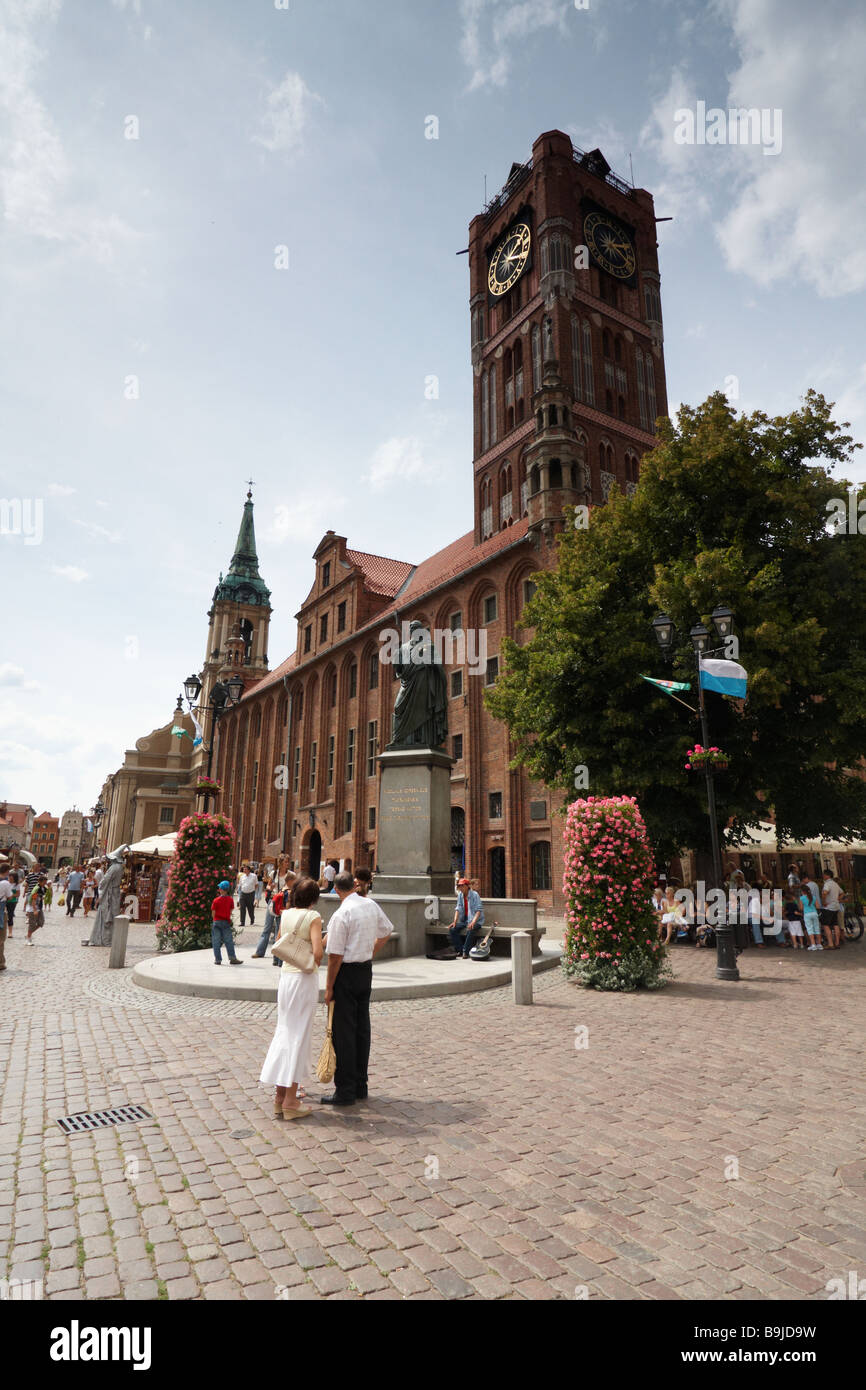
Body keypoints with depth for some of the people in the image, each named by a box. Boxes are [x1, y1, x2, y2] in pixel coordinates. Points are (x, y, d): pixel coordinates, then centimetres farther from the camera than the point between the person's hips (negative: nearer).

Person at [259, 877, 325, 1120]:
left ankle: (280, 1093, 24)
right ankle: (290, 1101, 9)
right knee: (300, 1035, 3)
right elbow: (318, 951, -22)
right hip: (305, 979, -6)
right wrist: (316, 963, 0)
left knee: (284, 1032, 15)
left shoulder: (286, 915, 5)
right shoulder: (313, 917, -14)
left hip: (286, 975, 6)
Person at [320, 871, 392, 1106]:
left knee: (343, 1032, 2)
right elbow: (385, 932, 18)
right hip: (366, 971, 8)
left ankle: (345, 1090, 9)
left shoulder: (341, 915, -20)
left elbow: (335, 956, -18)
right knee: (362, 1028, 15)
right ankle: (360, 1085, 25)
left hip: (347, 973, -7)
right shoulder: (372, 905, 3)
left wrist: (329, 987, -10)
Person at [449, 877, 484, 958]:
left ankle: (465, 952, -21)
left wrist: (473, 922, -31)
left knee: (470, 930, -36)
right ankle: (460, 950, -4)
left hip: (476, 920, -6)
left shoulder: (474, 895, -13)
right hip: (464, 920, 6)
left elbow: (479, 910, -18)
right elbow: (458, 909, 5)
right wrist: (455, 922, -8)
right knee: (452, 929, -16)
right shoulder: (460, 895, 4)